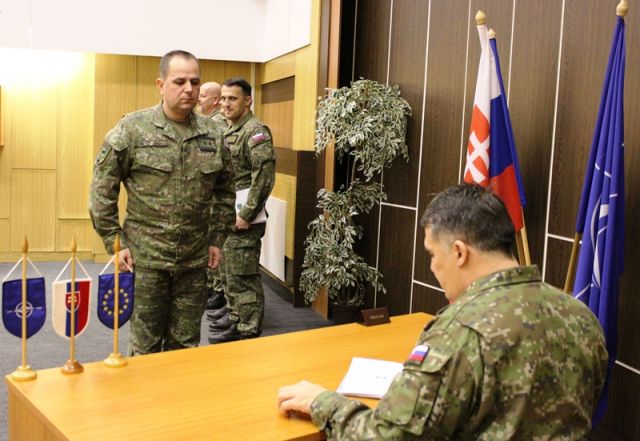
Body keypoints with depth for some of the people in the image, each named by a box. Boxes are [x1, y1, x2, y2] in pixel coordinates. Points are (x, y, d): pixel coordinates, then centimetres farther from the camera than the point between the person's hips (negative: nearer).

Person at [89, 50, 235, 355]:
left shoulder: (212, 134, 5)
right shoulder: (132, 128, -5)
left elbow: (225, 190, 15)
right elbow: (102, 189, -2)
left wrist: (217, 238, 11)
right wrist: (115, 242, -5)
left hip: (195, 261, 3)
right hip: (145, 259, -3)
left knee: (185, 346, 13)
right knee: (146, 346, 9)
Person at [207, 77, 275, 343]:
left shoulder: (255, 131, -13)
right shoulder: (228, 131, 15)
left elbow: (265, 177, -21)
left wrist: (246, 215, -21)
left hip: (243, 218, -9)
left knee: (243, 278, -4)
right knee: (228, 274, 19)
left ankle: (249, 334, 6)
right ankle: (235, 321, 33)